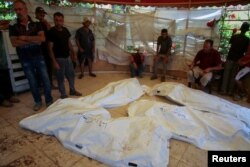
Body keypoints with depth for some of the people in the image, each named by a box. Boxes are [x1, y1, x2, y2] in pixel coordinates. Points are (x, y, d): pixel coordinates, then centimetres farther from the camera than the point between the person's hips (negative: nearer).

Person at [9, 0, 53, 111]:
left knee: (45, 79, 4)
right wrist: (34, 41, -13)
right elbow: (14, 43, -12)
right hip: (25, 59, 0)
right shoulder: (13, 25, -2)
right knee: (32, 82, 9)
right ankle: (38, 101, 26)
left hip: (38, 56, 0)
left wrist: (25, 38, -16)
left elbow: (42, 38, -13)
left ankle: (49, 100, 20)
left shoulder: (36, 24, 0)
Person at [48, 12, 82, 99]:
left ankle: (72, 90, 33)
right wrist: (54, 61, -18)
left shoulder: (65, 30, 5)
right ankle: (63, 94, 20)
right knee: (61, 77, 5)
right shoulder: (52, 31, -13)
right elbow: (50, 48, -14)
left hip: (67, 57, 7)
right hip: (59, 58, -6)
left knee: (71, 74, 16)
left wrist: (73, 54, 14)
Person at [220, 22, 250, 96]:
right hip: (238, 59, 1)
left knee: (226, 74, 5)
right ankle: (230, 91, 10)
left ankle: (223, 90, 5)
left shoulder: (234, 36, -5)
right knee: (233, 75, 7)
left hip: (230, 58, 0)